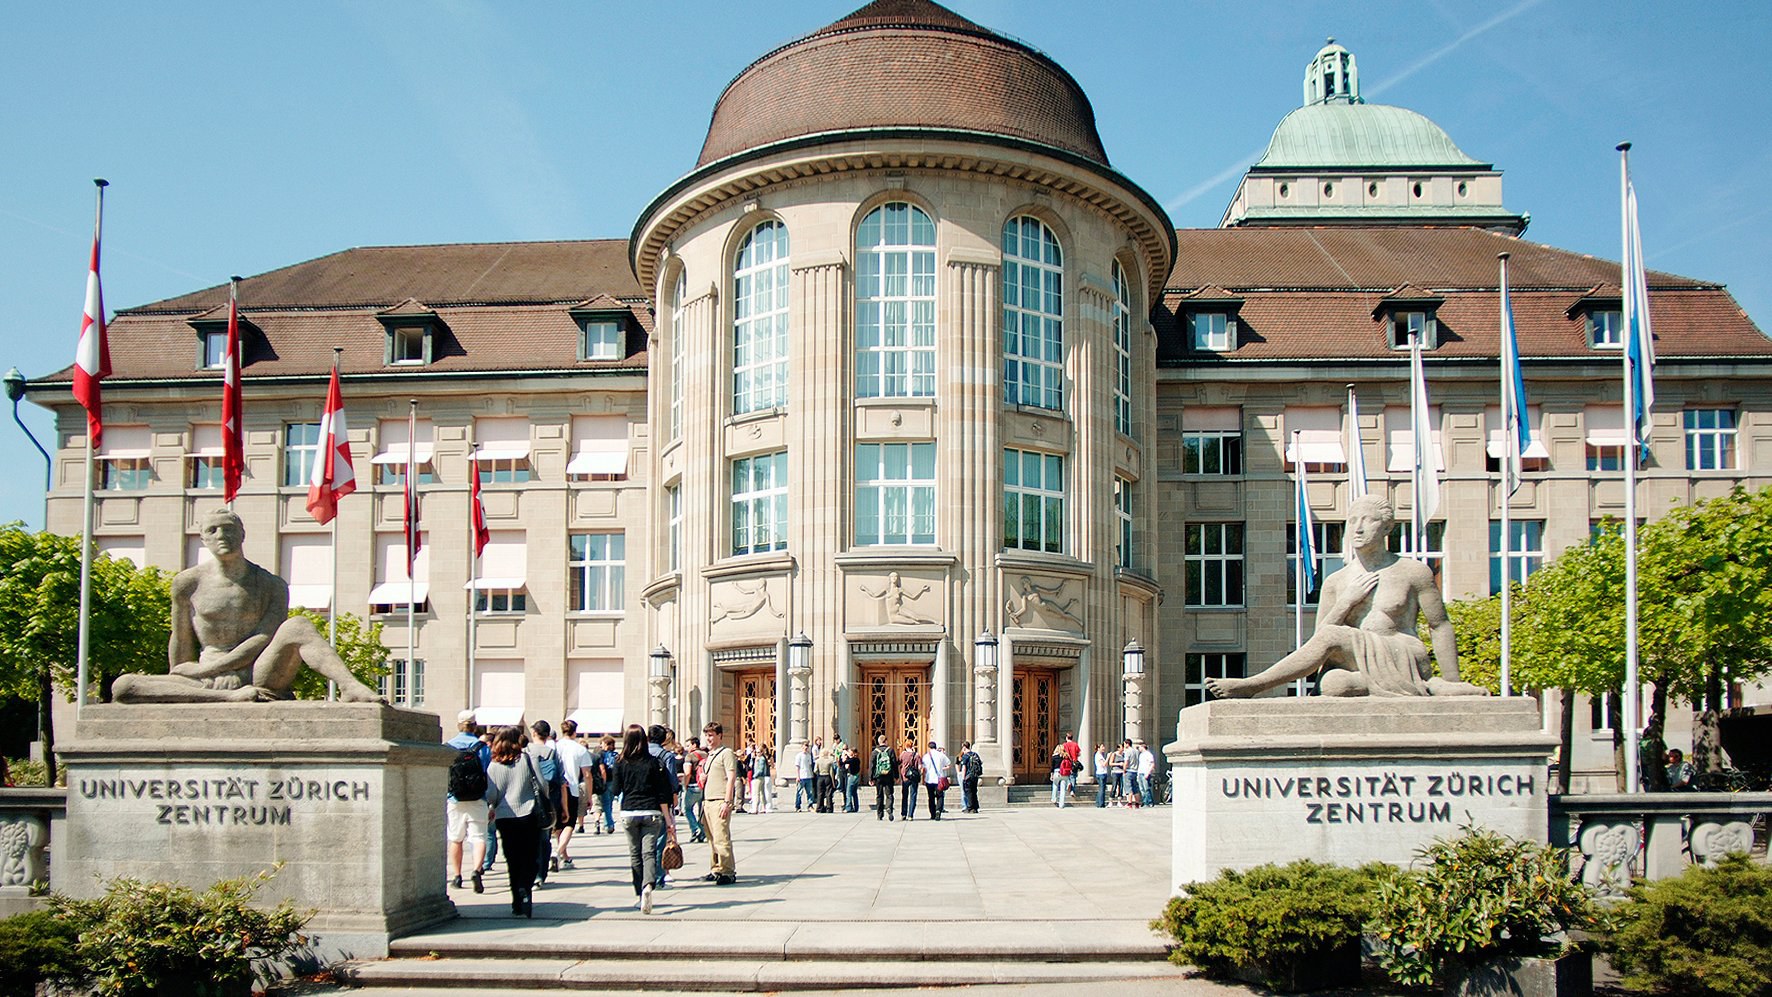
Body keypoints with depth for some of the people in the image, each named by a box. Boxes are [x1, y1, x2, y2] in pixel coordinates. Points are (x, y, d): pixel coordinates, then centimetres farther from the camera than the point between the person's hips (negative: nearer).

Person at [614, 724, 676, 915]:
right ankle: (648, 886, -30)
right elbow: (662, 793, -1)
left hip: (628, 813, 1)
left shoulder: (621, 763, -1)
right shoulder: (654, 762, -1)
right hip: (651, 813, -1)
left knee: (635, 854, 13)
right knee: (649, 852, -4)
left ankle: (639, 895, 18)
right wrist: (667, 818, 3)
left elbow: (616, 790, 5)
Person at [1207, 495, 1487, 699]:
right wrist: (1346, 601, -4)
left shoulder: (1412, 572, 10)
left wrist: (1453, 682, 6)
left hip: (1404, 661, -4)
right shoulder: (1335, 583, 16)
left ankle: (1253, 685, -24)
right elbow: (1316, 642, 9)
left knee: (1332, 637, -30)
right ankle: (1426, 688, -23)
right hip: (1357, 669, 4)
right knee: (1332, 684, -36)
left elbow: (1440, 626, 12)